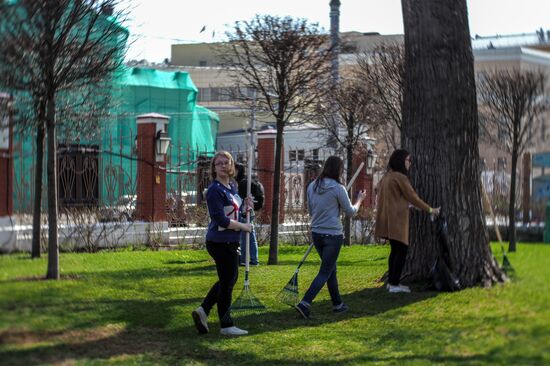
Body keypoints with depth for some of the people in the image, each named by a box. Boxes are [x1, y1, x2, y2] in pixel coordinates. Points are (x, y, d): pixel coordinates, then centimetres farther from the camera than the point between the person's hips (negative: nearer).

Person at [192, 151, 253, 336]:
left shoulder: (232, 187, 10)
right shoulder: (215, 190, -18)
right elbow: (221, 220, -22)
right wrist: (243, 227, -12)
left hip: (230, 242, 9)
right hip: (220, 243, -9)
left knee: (230, 278, 19)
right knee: (227, 281, 1)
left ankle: (203, 310, 25)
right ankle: (226, 326, 13)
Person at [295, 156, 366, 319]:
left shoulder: (312, 186, 3)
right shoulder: (338, 189, -15)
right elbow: (350, 212, -3)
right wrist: (359, 200, 14)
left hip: (316, 234, 7)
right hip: (333, 235, -7)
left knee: (331, 269, 20)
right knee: (325, 272, -2)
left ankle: (337, 304, 29)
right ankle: (305, 303, -14)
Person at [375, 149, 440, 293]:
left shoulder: (387, 177, 14)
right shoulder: (400, 177, -13)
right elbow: (412, 197, -10)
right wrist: (430, 210, -1)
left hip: (387, 219, 9)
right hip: (396, 220, -9)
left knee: (395, 249, 15)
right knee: (402, 250, -5)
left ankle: (391, 282, 16)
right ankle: (394, 284, -7)